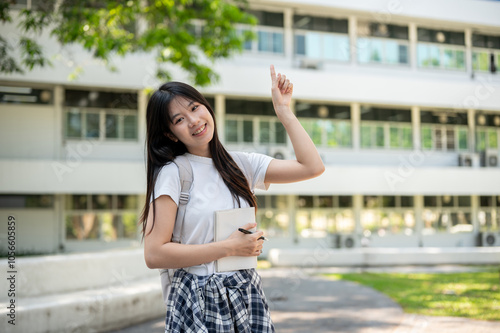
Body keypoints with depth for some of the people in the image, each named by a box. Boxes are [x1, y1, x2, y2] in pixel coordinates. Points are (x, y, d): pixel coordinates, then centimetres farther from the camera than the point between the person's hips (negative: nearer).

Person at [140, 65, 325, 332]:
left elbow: (312, 167, -1)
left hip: (248, 295, 4)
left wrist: (283, 110, 3)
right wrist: (229, 247, -14)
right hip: (198, 303, -4)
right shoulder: (171, 174, -8)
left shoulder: (241, 164, 6)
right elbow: (154, 254, -15)